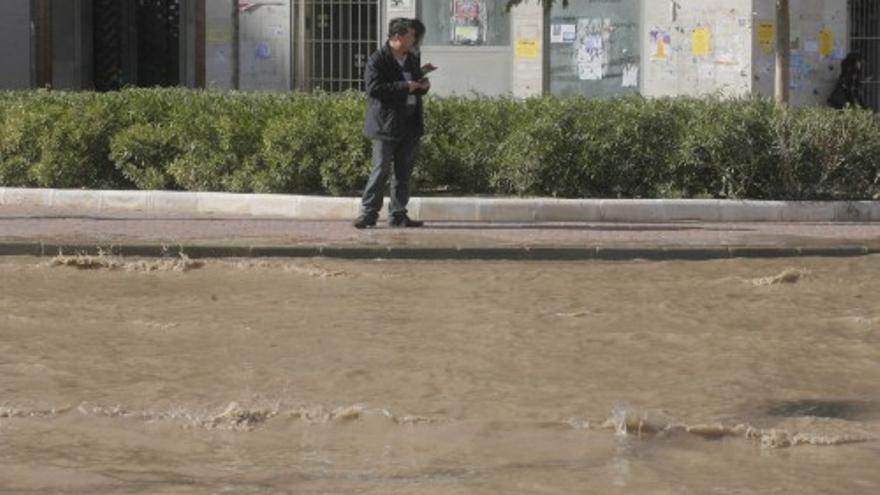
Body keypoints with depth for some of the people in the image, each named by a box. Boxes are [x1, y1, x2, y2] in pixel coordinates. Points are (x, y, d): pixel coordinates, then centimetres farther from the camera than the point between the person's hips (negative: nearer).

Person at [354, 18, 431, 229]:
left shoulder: (412, 60, 16)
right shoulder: (378, 60, -8)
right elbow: (374, 88, -19)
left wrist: (423, 86, 3)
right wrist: (404, 87, -20)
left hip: (409, 125, 7)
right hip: (386, 124, -7)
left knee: (403, 172, 8)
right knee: (380, 170, -8)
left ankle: (398, 215, 13)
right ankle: (368, 213, -3)